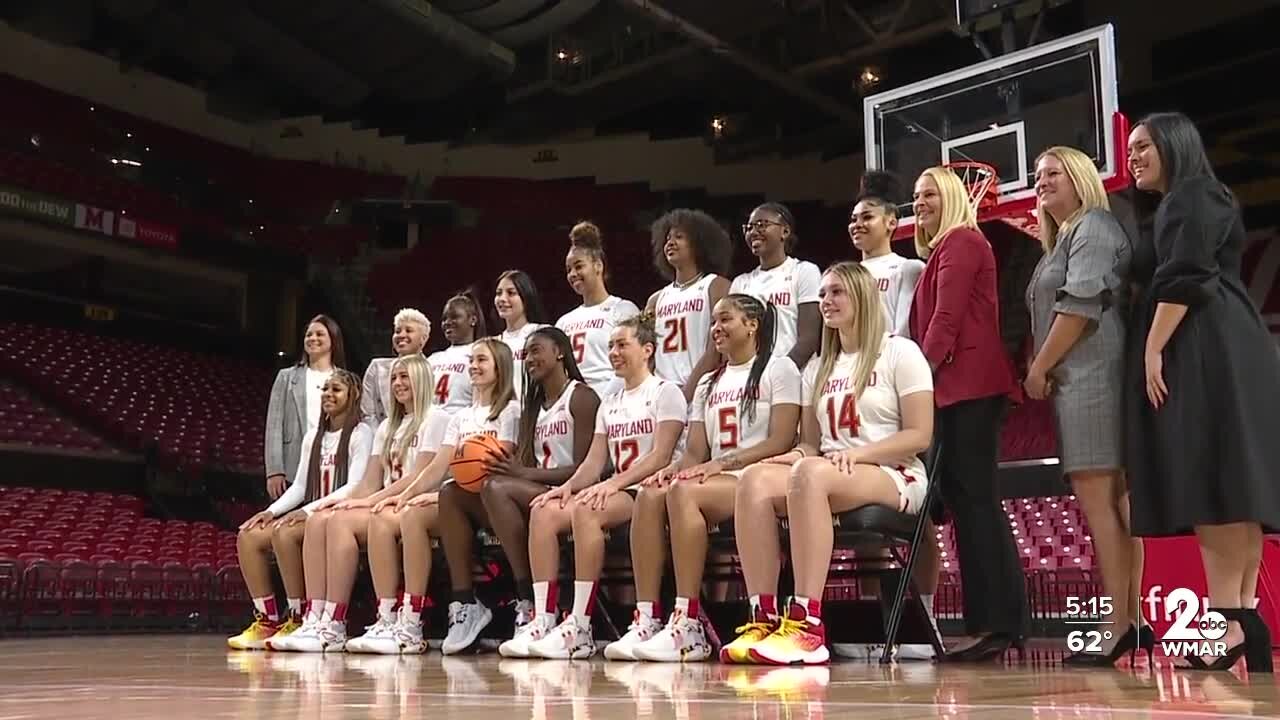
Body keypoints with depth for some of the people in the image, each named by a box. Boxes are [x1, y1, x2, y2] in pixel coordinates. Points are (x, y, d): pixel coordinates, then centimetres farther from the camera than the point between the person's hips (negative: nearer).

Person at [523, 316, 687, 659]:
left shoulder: (665, 392, 1)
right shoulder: (609, 404, 23)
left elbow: (661, 457, -12)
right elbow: (594, 462, 14)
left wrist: (613, 484, -23)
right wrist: (569, 486, -8)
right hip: (619, 492, 7)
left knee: (584, 510, -34)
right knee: (543, 511, -16)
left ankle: (580, 627, -33)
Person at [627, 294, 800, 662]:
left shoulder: (778, 369, 5)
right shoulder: (708, 383, 24)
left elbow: (780, 441, -8)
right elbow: (694, 452, 15)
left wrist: (721, 464, -18)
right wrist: (674, 468, -8)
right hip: (715, 480, 6)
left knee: (683, 491, -34)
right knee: (649, 494, -25)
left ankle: (688, 626, -35)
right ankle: (646, 621, -30)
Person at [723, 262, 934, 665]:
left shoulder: (900, 353, 5)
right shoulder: (818, 368, 24)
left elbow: (919, 436, -4)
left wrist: (857, 453, -17)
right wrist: (799, 453, -6)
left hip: (894, 478, -5)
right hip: (829, 477, 5)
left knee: (811, 475, -39)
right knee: (756, 478, -28)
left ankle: (807, 626, -43)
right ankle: (763, 620, -34)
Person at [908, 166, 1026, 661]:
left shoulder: (961, 241, -2)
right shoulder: (944, 249, 27)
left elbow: (946, 318, -12)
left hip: (966, 384, -10)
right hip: (960, 386, 10)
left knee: (972, 497, -11)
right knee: (971, 498, 7)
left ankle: (991, 622, -11)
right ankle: (1006, 619, 10)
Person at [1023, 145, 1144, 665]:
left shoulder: (1093, 227, -4)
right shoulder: (1063, 240, 26)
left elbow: (1082, 306, -15)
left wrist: (1039, 368, -12)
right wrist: (1041, 368, 11)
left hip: (1092, 377, -10)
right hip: (1079, 380, 10)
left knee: (1096, 499, -14)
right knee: (1113, 500, 7)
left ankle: (1118, 627, -14)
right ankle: (1130, 620, 9)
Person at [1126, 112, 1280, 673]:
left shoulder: (1191, 197, -2)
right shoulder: (1178, 206, 28)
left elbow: (1183, 279, -15)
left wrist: (1153, 350, -19)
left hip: (1202, 352, -10)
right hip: (1208, 354, 10)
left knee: (1214, 479, -16)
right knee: (1223, 480, 2)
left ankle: (1228, 618, -21)